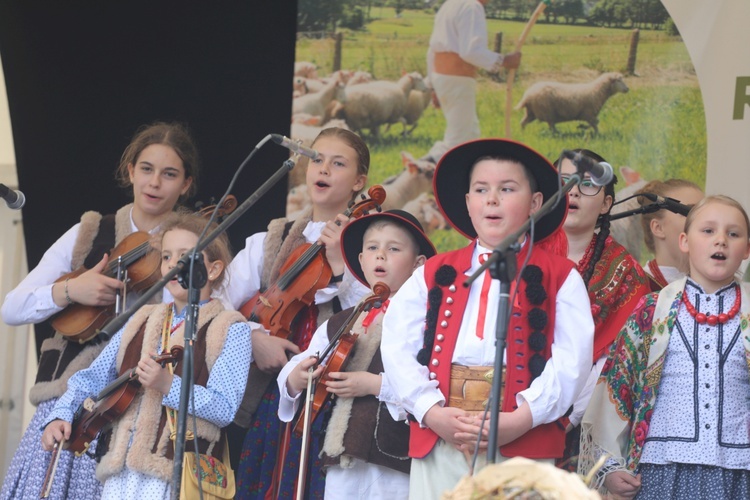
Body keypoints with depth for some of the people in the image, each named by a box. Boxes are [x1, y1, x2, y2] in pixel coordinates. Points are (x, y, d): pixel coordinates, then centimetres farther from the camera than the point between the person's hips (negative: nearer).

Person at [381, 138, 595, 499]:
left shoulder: (560, 277, 9)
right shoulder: (434, 274, 17)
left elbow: (572, 359, -4)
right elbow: (398, 347, 5)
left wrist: (521, 420, -16)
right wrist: (432, 413, -10)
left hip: (523, 445, -2)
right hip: (438, 442, 2)